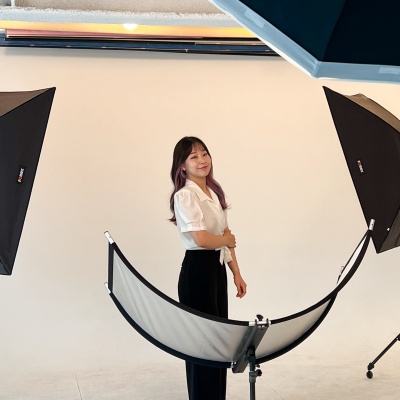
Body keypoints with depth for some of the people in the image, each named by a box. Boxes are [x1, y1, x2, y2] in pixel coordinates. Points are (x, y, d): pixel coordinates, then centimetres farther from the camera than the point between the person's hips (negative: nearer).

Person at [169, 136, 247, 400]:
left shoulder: (215, 192, 11)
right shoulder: (185, 195, -14)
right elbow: (201, 239, -23)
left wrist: (237, 273, 12)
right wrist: (228, 240, -4)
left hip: (218, 269, 8)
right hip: (197, 271, -8)